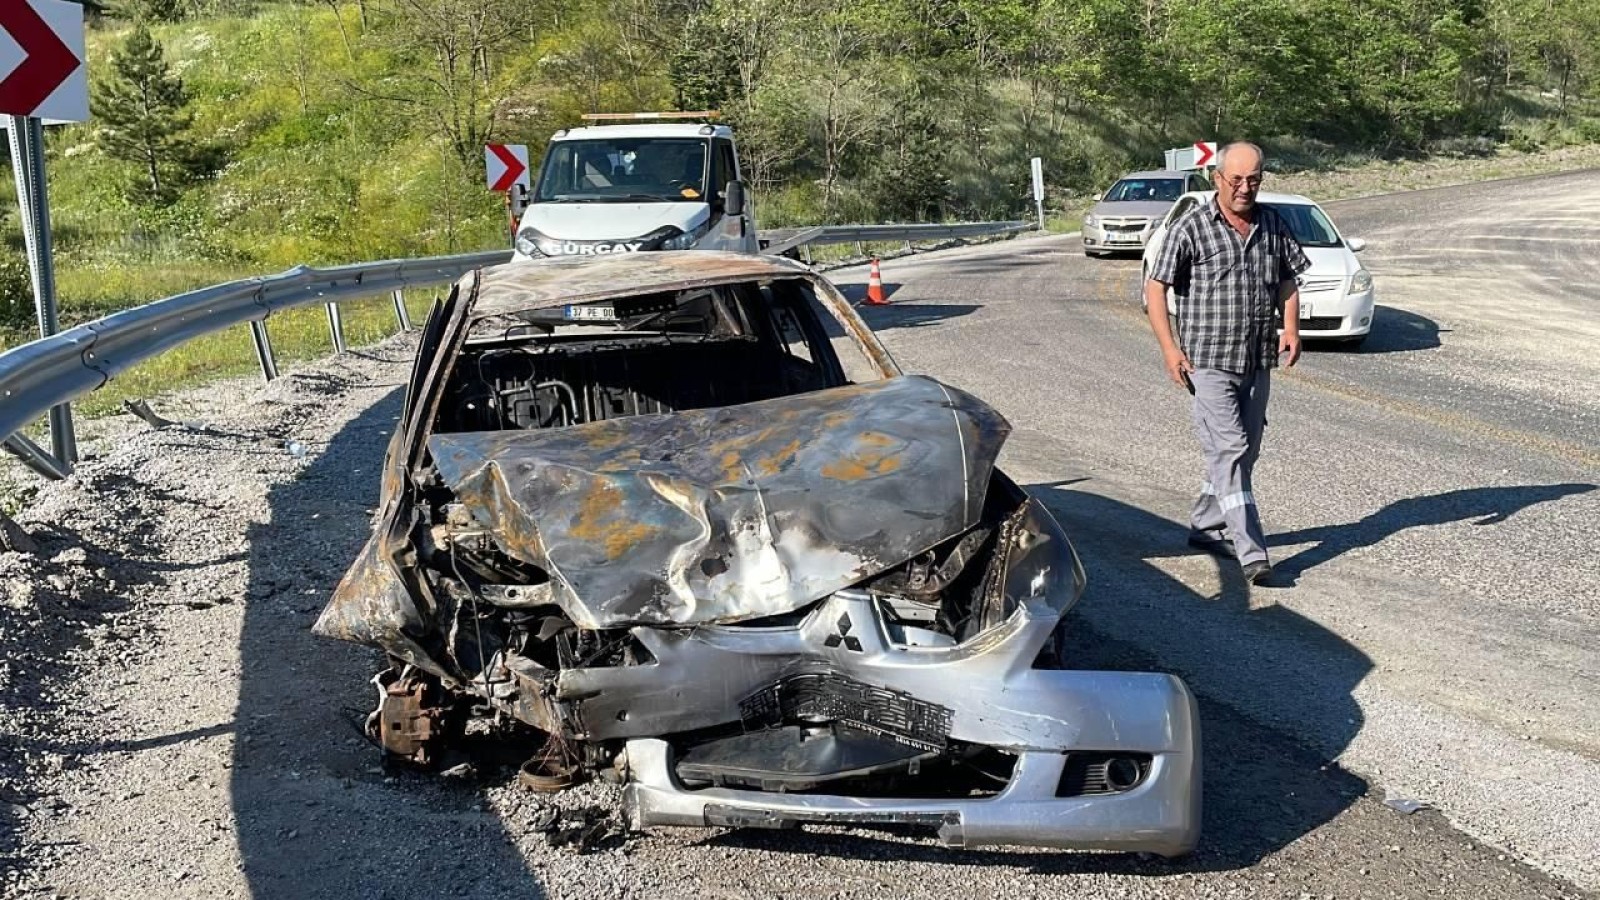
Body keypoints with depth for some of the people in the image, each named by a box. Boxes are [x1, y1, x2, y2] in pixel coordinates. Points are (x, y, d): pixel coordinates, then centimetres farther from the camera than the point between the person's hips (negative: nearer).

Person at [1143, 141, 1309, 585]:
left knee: (1243, 451, 13)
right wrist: (1170, 348, -13)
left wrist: (1291, 328, 3)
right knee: (1228, 449, -12)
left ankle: (1206, 525, 31)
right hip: (1209, 361, -6)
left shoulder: (1274, 225, 8)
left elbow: (1287, 278, 19)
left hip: (1258, 363, 6)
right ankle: (1252, 552, -14)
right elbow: (1155, 287, -6)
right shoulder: (1192, 228, -8)